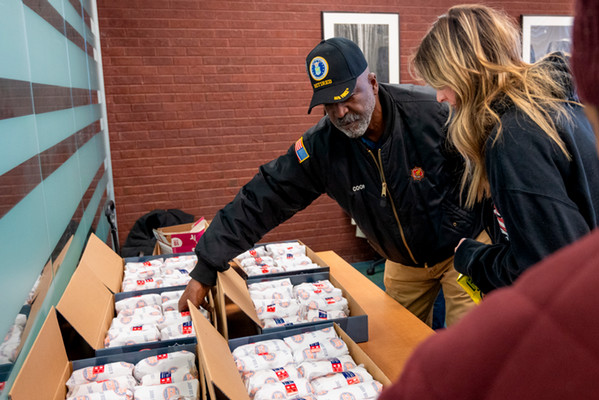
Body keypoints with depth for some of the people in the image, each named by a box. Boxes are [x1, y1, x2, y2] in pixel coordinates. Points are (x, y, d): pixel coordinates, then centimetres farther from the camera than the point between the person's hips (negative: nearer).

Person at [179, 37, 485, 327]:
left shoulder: (431, 111, -27)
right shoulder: (321, 145, -19)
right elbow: (263, 199, -17)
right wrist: (205, 270, -18)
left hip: (462, 247, -3)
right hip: (403, 262, 3)